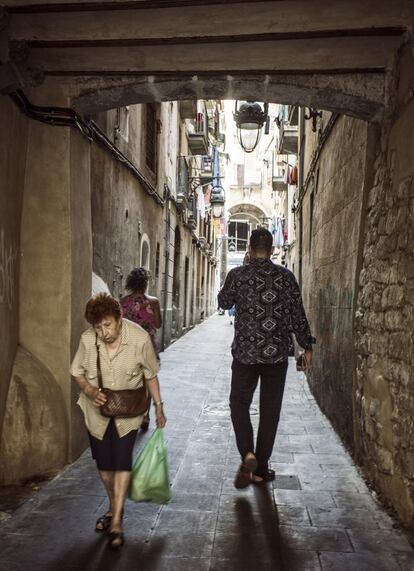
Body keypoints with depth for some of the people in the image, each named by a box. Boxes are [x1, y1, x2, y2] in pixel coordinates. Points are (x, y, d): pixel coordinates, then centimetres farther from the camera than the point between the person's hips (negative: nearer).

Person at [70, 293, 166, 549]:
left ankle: (116, 522, 0)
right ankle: (114, 508, 35)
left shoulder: (140, 338, -23)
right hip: (97, 408, 3)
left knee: (122, 459, -11)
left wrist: (159, 406, -2)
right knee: (104, 461, 10)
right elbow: (77, 372, -2)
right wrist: (89, 390, -21)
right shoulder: (88, 339, -18)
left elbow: (150, 375, -8)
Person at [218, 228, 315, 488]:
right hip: (277, 354, 1)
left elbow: (224, 302, 12)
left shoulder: (237, 275, -5)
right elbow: (298, 314, 0)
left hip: (245, 352, -1)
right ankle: (261, 469, 18)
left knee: (239, 403, 14)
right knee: (270, 410, 11)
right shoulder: (286, 276, -1)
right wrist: (307, 345, 11)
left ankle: (248, 454, -6)